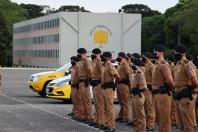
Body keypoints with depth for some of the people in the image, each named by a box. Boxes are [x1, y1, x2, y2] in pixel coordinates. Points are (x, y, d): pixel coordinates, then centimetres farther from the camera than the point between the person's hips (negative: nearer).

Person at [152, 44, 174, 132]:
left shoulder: (163, 64, -16)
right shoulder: (158, 64, 14)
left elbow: (169, 80, -26)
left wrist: (169, 89, -9)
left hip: (163, 94, -10)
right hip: (157, 94, 10)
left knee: (165, 119, -5)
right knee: (160, 118, 17)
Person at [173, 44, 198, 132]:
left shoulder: (187, 65, -14)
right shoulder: (177, 65, 14)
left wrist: (188, 90, -7)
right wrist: (177, 91, 12)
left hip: (186, 98, -10)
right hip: (179, 98, 10)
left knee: (188, 125, -5)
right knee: (181, 125, 16)